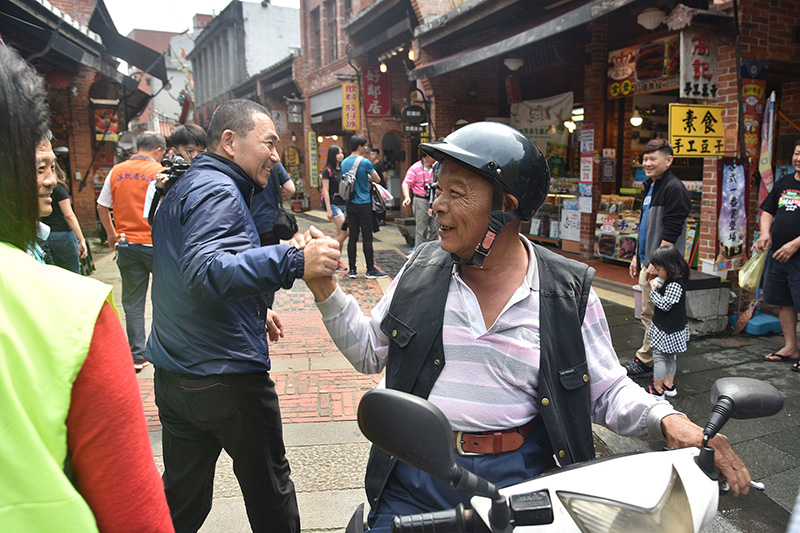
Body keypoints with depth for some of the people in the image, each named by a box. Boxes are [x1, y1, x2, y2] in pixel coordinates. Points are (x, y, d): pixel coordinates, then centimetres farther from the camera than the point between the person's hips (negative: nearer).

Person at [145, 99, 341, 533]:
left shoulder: (183, 188, 16)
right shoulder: (217, 191, -17)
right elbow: (205, 272, -33)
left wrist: (252, 313, 26)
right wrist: (292, 262, -45)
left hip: (172, 375, 9)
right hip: (226, 377, -9)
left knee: (182, 494, 19)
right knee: (269, 487, 13)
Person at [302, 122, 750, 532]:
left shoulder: (569, 292, -6)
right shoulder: (424, 268, 0)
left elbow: (607, 389, -1)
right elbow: (371, 351, 7)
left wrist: (668, 420, -19)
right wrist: (326, 289, -3)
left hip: (517, 477, -1)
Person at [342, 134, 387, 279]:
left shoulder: (344, 163, 8)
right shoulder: (365, 162, -11)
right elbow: (377, 179, -2)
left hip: (350, 204, 6)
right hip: (364, 203, -6)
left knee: (353, 237, 7)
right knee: (367, 237, -1)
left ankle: (352, 270, 10)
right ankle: (370, 270, 4)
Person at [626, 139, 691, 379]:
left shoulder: (674, 189, -15)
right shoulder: (650, 188, 16)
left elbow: (670, 233, -21)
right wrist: (637, 256, 22)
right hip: (648, 262, 10)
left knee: (655, 316, -1)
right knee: (649, 314, 15)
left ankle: (646, 361, 7)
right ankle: (648, 360, 25)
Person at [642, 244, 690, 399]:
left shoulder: (675, 285, -25)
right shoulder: (669, 281, 4)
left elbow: (664, 304, -26)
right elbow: (663, 298, 14)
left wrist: (653, 291, -15)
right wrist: (656, 285, 0)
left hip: (668, 330, -10)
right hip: (668, 327, 10)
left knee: (659, 357, 0)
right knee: (668, 357, 19)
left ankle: (657, 389, 10)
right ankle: (669, 386, 32)